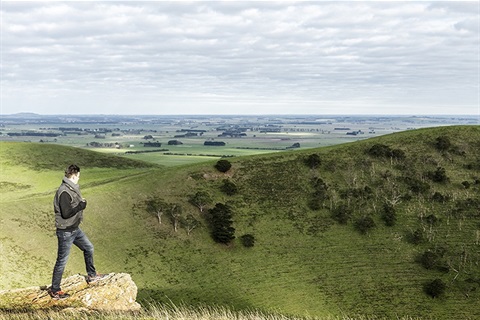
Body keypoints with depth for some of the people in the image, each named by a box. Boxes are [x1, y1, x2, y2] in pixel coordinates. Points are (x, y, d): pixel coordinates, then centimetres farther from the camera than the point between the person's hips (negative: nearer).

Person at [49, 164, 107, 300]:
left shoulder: (72, 189, 6)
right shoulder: (64, 192, -25)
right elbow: (66, 213, -28)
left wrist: (81, 202, 0)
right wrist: (81, 206, -19)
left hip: (75, 229, 10)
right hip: (65, 232, -10)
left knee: (88, 248, 21)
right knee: (62, 261, 2)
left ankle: (91, 275, 38)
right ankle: (54, 290, 15)